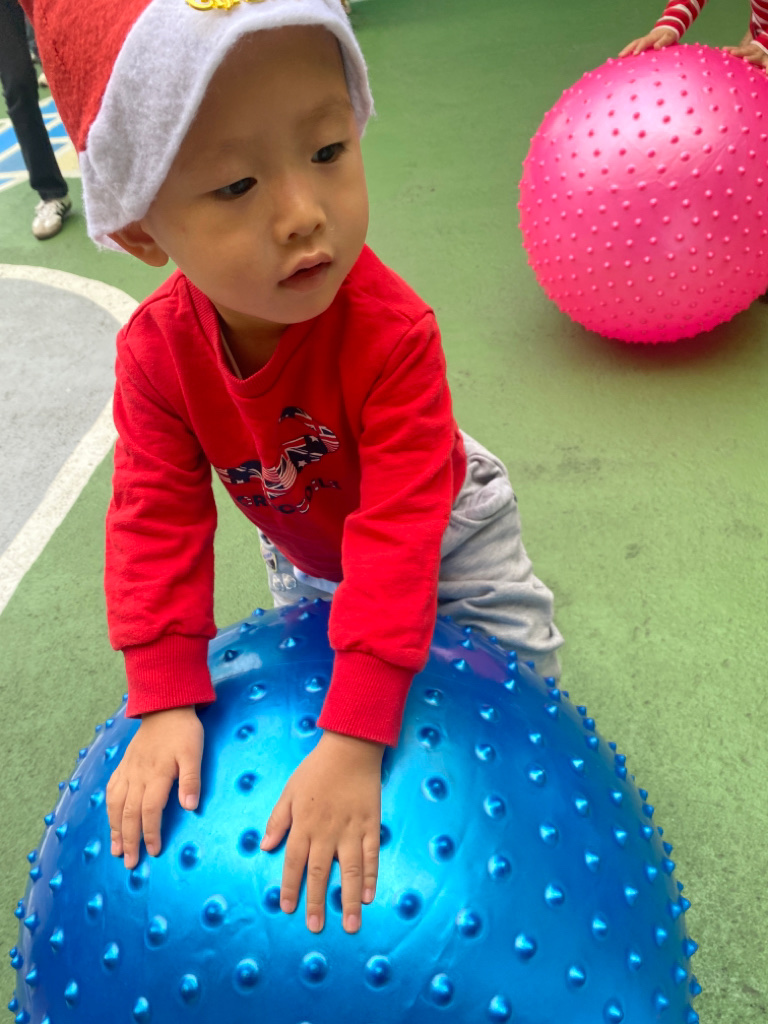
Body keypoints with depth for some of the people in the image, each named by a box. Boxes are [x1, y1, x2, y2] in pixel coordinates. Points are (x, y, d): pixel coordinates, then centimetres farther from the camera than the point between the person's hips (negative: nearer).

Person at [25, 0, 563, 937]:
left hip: (443, 530, -3)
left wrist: (355, 740, -47)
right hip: (306, 553, 4)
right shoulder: (157, 350, -29)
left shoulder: (392, 333, -41)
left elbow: (398, 526, -44)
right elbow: (157, 516, -24)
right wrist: (166, 703, -30)